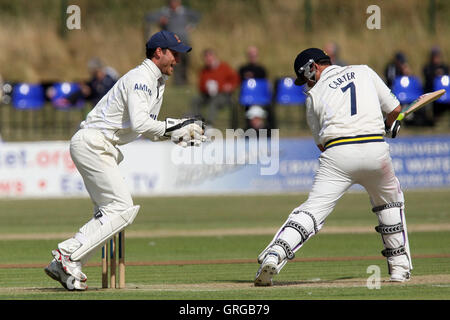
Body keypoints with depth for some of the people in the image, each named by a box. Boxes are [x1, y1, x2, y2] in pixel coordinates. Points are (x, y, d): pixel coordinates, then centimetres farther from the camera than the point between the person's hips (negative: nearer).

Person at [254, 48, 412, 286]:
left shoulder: (314, 95, 16)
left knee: (314, 209, -8)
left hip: (337, 153, -2)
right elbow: (394, 108, 20)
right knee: (390, 200, 26)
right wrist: (388, 129, 40)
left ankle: (273, 256, -27)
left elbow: (321, 143, 16)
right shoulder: (363, 72, 21)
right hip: (376, 149, 2)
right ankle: (400, 267, 24)